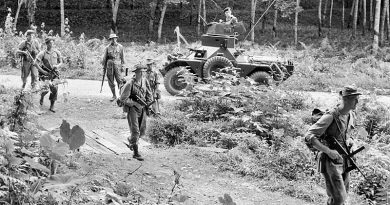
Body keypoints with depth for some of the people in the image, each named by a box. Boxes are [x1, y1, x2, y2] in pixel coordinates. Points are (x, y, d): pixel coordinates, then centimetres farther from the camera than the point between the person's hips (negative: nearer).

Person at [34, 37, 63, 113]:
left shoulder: (57, 52, 4)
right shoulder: (42, 53, -5)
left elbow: (61, 62, 12)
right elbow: (36, 63, -6)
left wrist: (57, 66, -10)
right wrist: (43, 71, -11)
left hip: (54, 73, 3)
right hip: (45, 74, -3)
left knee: (55, 89, -6)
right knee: (46, 88, -18)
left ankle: (52, 106, 7)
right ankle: (42, 96, 20)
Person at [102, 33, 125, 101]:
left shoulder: (120, 47, 5)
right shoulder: (108, 47, 5)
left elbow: (122, 57, 8)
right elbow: (105, 58, 10)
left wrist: (122, 65, 4)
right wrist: (104, 66, 7)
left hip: (117, 65, -1)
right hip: (109, 65, 1)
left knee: (119, 80, -7)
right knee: (111, 82, 4)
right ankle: (114, 96, 14)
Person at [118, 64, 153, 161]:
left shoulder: (145, 81, 1)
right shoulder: (130, 83, -17)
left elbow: (149, 94, 14)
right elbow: (123, 98, -16)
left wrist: (149, 103, -2)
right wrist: (136, 103, -18)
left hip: (142, 109, 6)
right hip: (132, 109, -6)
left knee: (142, 131, 10)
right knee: (135, 131, -8)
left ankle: (131, 140, 41)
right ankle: (136, 153, 0)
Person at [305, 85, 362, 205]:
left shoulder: (351, 115, 4)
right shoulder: (331, 116, -21)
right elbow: (309, 136, -23)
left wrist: (348, 140, 3)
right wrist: (329, 151, -27)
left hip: (344, 162, 8)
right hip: (330, 162, -8)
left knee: (343, 195, 17)